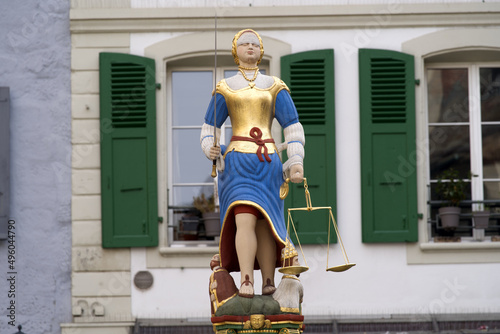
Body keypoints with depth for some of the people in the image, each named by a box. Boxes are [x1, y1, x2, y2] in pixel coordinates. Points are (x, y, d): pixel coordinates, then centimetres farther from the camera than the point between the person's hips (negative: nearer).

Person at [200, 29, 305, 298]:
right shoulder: (224, 89, 12)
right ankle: (246, 283, -28)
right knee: (245, 220, -19)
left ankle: (268, 284, 6)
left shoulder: (276, 88, 13)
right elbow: (209, 130, 15)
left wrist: (296, 162, -4)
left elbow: (293, 129, 9)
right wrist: (211, 149, -8)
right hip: (237, 162, -1)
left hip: (268, 164, 1)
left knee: (264, 223, -1)